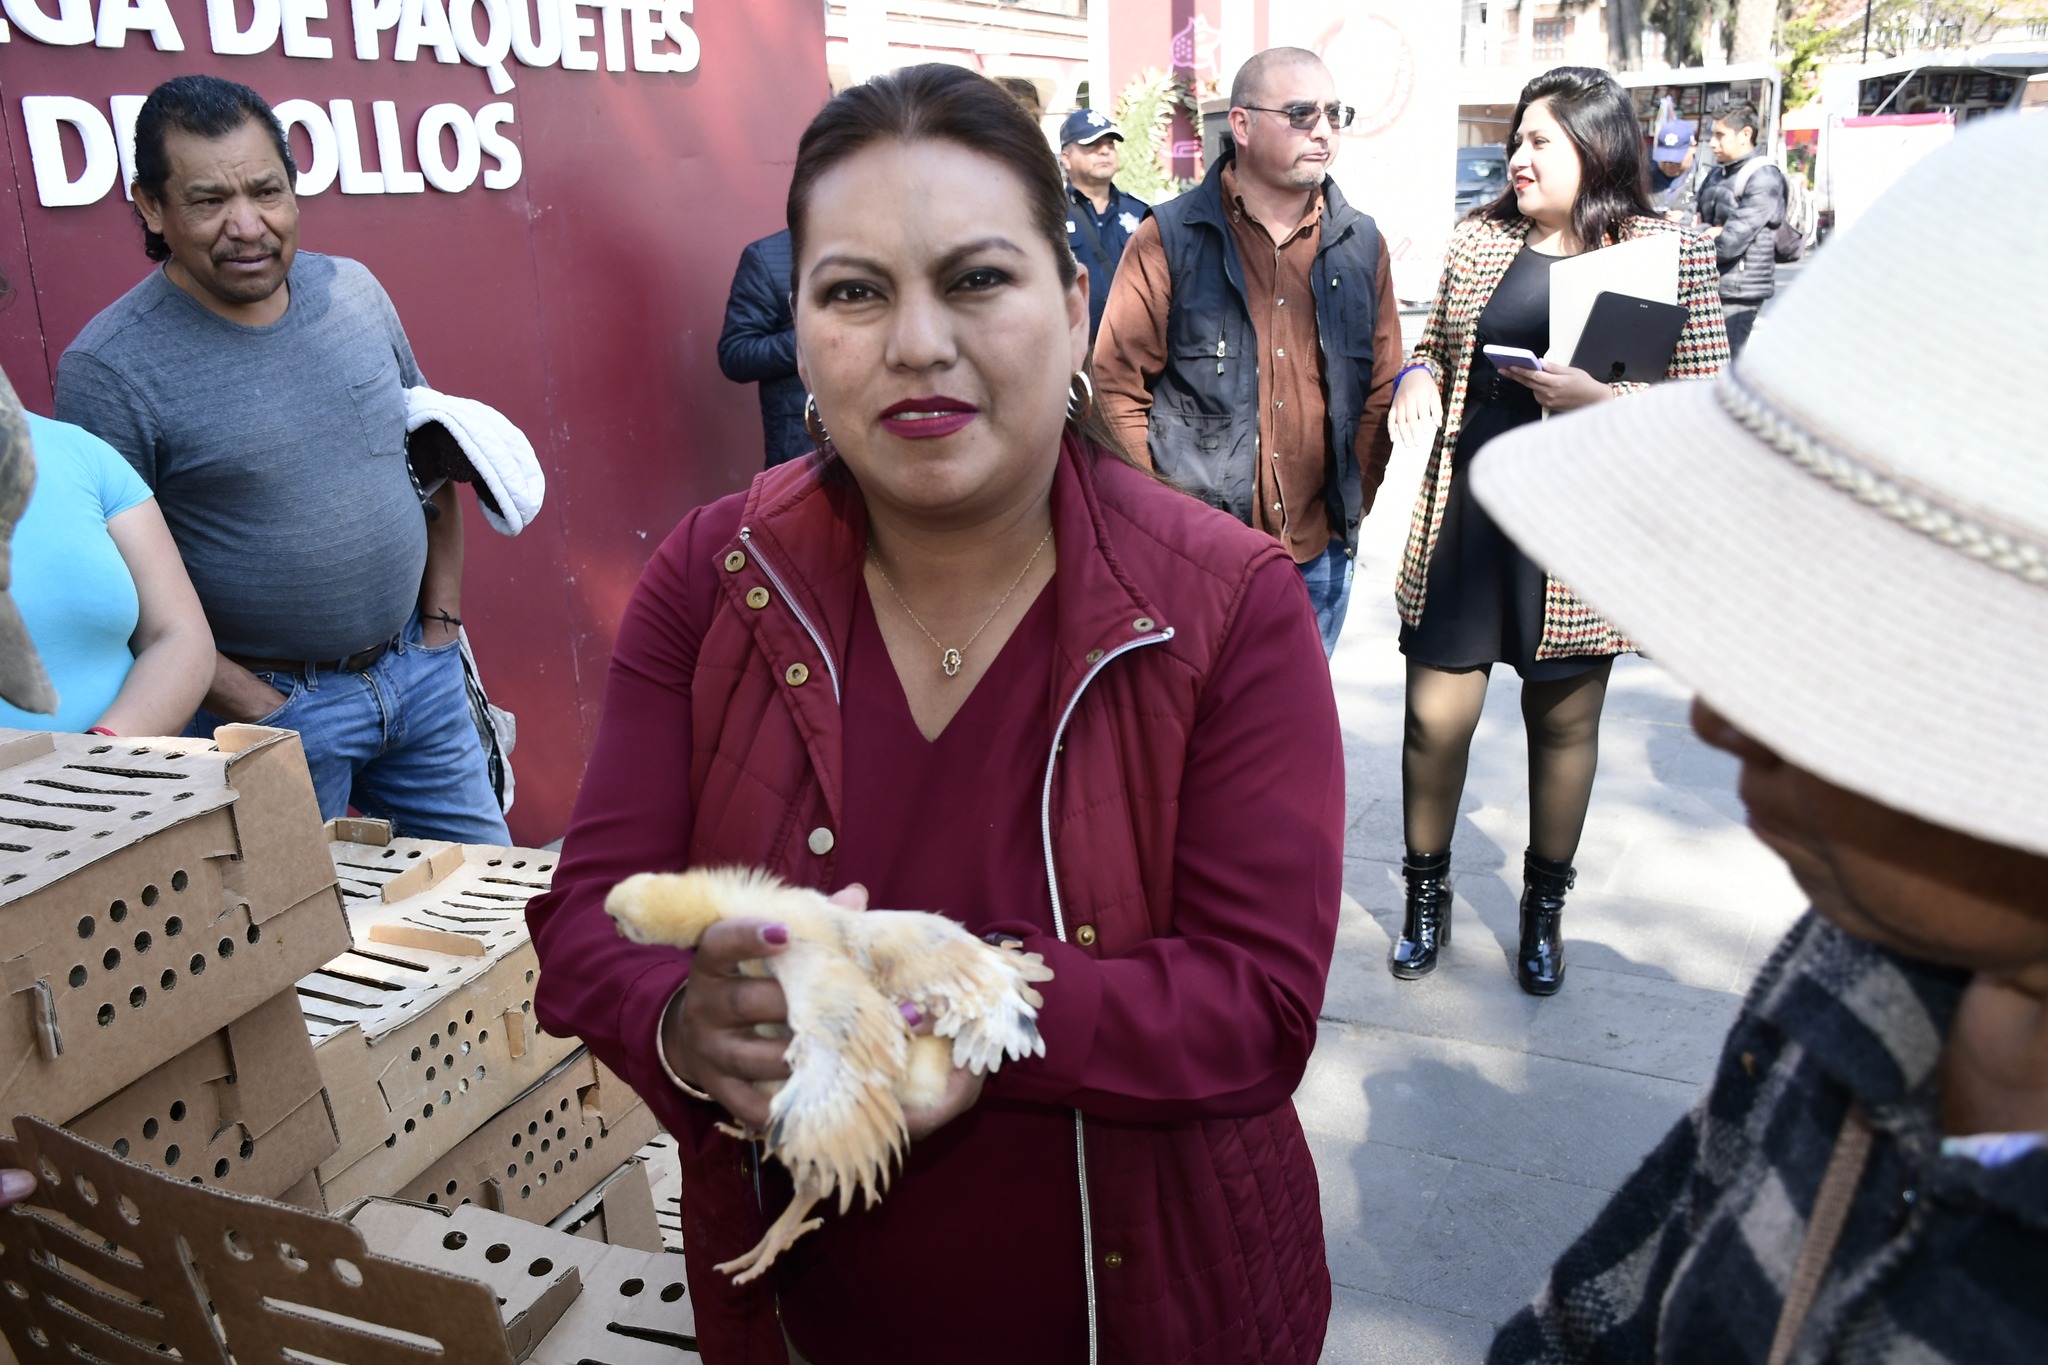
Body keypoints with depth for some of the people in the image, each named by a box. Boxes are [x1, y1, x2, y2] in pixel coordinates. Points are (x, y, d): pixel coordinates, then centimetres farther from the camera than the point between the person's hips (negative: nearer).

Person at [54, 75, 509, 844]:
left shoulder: (355, 292, 2)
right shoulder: (107, 369, -14)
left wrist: (442, 621, 5)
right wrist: (258, 710, -15)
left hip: (419, 670, 5)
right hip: (264, 701, -4)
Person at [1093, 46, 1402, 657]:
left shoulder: (1361, 245, 6)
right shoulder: (1168, 238, -6)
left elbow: (1381, 389, 10)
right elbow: (1119, 385, -5)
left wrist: (1350, 511, 4)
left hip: (1319, 557, 4)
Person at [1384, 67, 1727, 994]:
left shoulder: (1667, 253, -3)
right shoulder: (1478, 240, 7)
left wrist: (1600, 400, -21)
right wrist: (1418, 374, -4)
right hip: (1464, 514, 3)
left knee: (1564, 723, 12)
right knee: (1436, 717, 4)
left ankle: (1544, 907, 33)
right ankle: (1426, 894, 27)